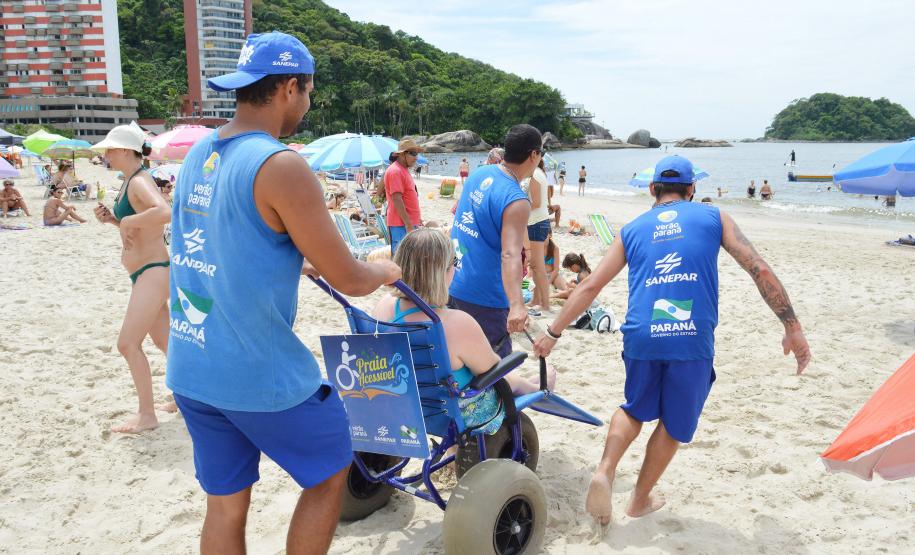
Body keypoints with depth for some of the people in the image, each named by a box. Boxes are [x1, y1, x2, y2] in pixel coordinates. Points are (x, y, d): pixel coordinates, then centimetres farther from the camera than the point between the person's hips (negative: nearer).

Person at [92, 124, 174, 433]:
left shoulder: (140, 181, -17)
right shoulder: (130, 182, 13)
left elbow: (164, 212, -39)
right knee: (163, 341, 18)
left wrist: (128, 221, -24)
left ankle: (146, 415, 2)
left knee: (128, 344, -9)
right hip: (144, 274, 11)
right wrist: (111, 219, 7)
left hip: (153, 272, -11)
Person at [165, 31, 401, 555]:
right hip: (261, 373, -8)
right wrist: (386, 271, 5)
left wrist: (299, 261, 29)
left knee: (225, 503, 20)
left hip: (191, 368, 8)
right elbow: (348, 280, -16)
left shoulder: (198, 155, 6)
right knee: (330, 473, 17)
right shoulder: (281, 166, -19)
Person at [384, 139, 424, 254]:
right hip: (401, 225, -10)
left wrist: (417, 219, 22)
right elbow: (397, 200, -19)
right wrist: (408, 224, -21)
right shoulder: (395, 171, -13)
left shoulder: (404, 170, 17)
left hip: (410, 223, 10)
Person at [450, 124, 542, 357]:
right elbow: (510, 255, -34)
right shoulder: (516, 202, -20)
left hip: (451, 285, 8)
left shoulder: (479, 174, 5)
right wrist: (516, 304, -45)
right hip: (483, 297, -8)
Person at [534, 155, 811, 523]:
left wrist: (553, 333, 20)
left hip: (641, 338, 2)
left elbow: (590, 286, 14)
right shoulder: (713, 217, 12)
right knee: (674, 423, 20)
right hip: (693, 340, -2)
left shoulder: (632, 230, 16)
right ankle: (640, 500, 31)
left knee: (636, 409, 27)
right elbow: (760, 271, 5)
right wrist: (793, 328, 10)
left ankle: (604, 471, 6)